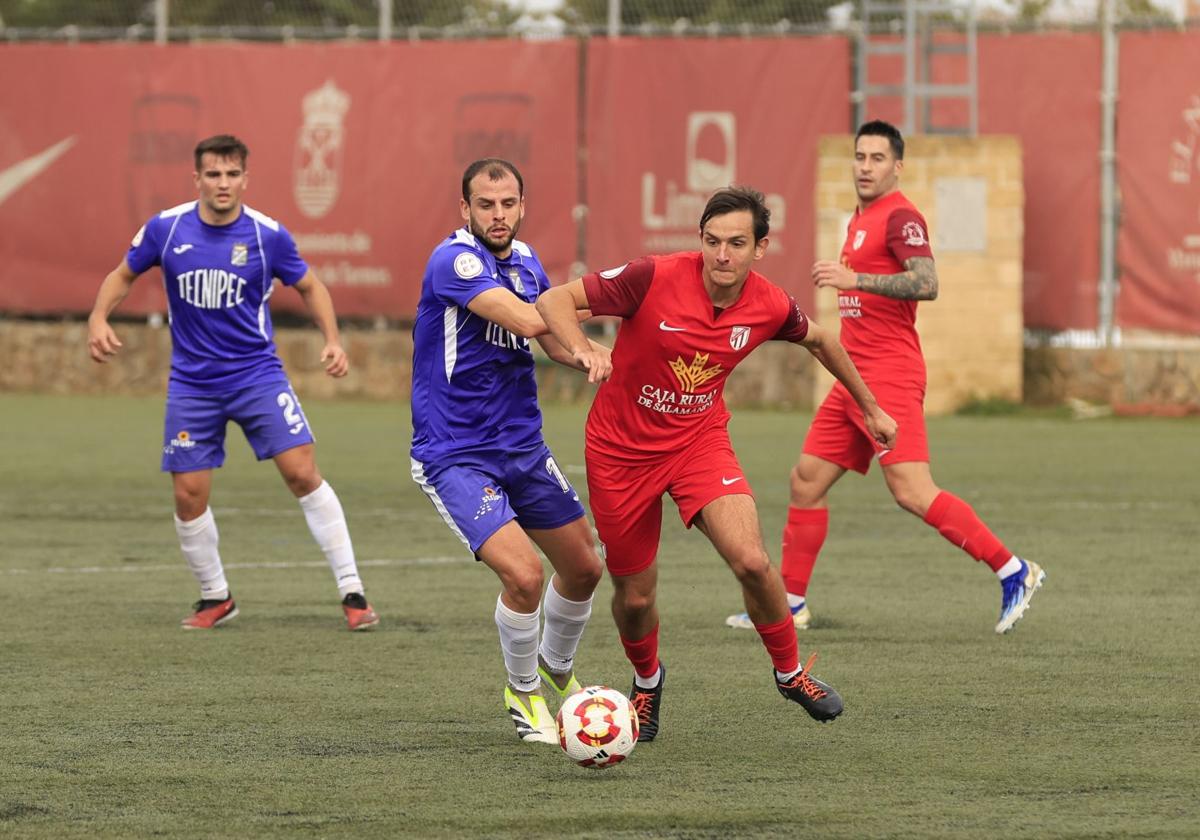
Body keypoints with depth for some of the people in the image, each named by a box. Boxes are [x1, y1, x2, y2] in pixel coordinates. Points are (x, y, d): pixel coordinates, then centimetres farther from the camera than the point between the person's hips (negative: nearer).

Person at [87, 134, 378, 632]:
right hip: (192, 382, 2)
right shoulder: (165, 229, -6)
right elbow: (123, 275, 10)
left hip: (257, 375, -2)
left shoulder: (268, 235, -8)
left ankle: (351, 591, -7)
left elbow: (309, 287, 8)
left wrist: (332, 340, -5)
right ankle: (215, 598, 22)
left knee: (303, 473, -13)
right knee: (189, 496, 0)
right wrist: (99, 318, -8)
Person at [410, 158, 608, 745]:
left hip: (522, 447, 8)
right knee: (524, 574, -22)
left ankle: (556, 668, 42)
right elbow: (526, 320, -30)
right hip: (453, 455, -8)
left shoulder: (525, 261, 7)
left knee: (583, 567, 13)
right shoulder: (454, 260, -19)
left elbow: (557, 342, 18)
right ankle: (523, 692, 4)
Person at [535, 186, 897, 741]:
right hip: (621, 448, -2)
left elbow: (818, 340, 12)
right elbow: (554, 300, -21)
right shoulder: (654, 279, -23)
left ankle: (790, 672, 7)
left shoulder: (770, 306, -11)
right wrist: (583, 350, -42)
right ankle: (647, 682, 42)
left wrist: (870, 408, 22)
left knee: (752, 562, -20)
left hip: (699, 441, 2)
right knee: (635, 596, 7)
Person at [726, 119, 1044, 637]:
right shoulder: (861, 219, 19)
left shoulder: (900, 217, -10)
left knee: (912, 492, -18)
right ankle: (790, 604, 19)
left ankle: (1013, 572, -14)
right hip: (855, 378, 10)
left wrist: (854, 278, -27)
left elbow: (926, 284, -25)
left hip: (888, 378, -10)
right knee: (806, 481, 11)